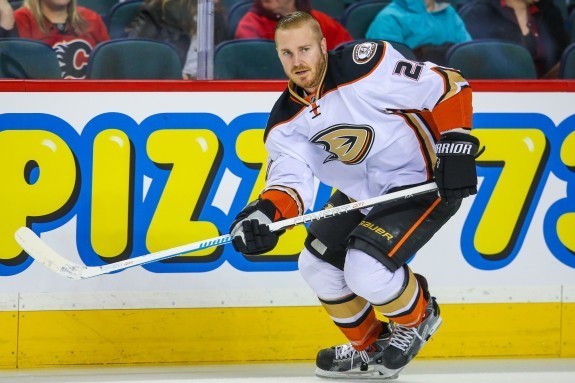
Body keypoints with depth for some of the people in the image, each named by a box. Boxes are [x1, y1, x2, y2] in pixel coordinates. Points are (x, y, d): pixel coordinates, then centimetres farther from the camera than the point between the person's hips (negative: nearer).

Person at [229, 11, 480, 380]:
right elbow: (291, 177, -18)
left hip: (425, 181, -8)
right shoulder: (287, 119, -6)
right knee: (317, 263, 7)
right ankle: (369, 349, 27)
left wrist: (457, 148, -26)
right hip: (362, 192, 8)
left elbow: (448, 86, -20)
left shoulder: (365, 66, -25)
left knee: (366, 269, -23)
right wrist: (267, 211, -40)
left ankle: (417, 317, 9)